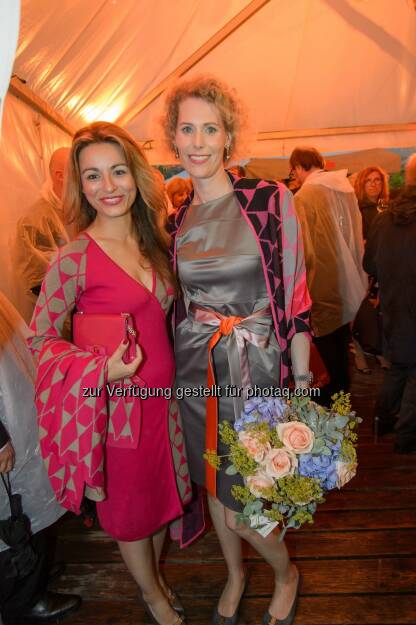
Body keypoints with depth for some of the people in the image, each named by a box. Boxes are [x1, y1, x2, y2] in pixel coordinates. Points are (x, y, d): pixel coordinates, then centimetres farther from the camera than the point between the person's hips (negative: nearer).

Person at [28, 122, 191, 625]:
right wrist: (102, 368, -25)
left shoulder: (153, 242, 1)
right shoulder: (73, 258, -17)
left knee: (162, 493, 23)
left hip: (162, 394, 6)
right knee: (130, 507, 16)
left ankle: (156, 577, 51)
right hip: (117, 403, -5)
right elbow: (41, 339, -11)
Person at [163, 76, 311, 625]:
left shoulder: (272, 201, -9)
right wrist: (169, 363, 10)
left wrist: (303, 385, -10)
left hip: (255, 371, -4)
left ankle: (286, 574, 40)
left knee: (240, 506, 4)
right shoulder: (177, 218, 4)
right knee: (213, 485, 20)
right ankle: (235, 575, 50)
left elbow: (296, 297, -8)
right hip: (194, 371, 5)